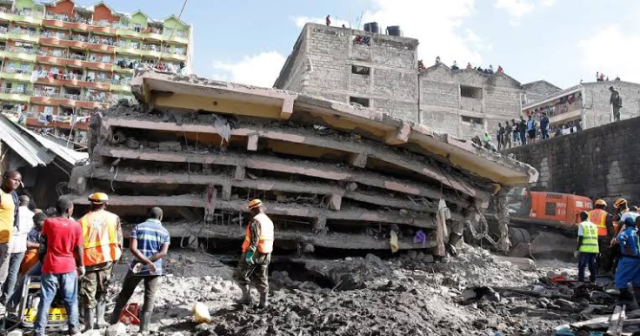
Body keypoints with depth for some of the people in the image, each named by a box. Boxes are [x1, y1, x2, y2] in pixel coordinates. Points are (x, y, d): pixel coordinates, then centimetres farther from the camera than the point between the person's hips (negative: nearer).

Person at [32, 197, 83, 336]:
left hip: (50, 267, 1)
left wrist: (42, 259, 20)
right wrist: (81, 265, 8)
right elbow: (78, 249, -3)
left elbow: (43, 245, 6)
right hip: (69, 267, -1)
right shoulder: (75, 225, -6)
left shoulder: (48, 222, -3)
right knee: (71, 300, 9)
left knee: (46, 300, 7)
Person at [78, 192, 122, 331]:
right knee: (102, 290, 17)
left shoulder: (83, 220, -1)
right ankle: (100, 320, 16)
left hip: (89, 259, -1)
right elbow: (119, 239, 2)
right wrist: (117, 255, 13)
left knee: (88, 293, 5)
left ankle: (89, 325, 4)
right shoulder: (113, 218, 2)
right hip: (107, 258, 1)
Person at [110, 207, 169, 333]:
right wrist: (149, 262, -14)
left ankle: (113, 322, 31)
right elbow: (163, 252, -10)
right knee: (149, 298, 7)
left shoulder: (138, 227, 1)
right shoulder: (164, 232, 2)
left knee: (125, 293, 19)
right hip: (155, 270, 0)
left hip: (137, 268, 1)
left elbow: (133, 248, -12)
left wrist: (147, 262, -15)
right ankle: (144, 329, 8)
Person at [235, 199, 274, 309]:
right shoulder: (269, 221, 12)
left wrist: (250, 253, -24)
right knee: (262, 278, 13)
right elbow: (271, 239, 18)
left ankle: (247, 297, 3)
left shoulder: (256, 220, -14)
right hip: (266, 254, 8)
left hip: (254, 253, -8)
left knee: (241, 275, 7)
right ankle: (264, 302, 12)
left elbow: (254, 239, -23)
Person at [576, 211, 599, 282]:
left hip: (585, 249, -6)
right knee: (592, 266, 13)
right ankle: (593, 281, 15)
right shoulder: (594, 225, 17)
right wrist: (597, 251, 22)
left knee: (581, 266, 0)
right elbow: (596, 238, 17)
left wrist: (577, 249, -5)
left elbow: (580, 238, -7)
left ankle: (581, 281, -3)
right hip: (594, 249, 6)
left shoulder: (582, 225, -1)